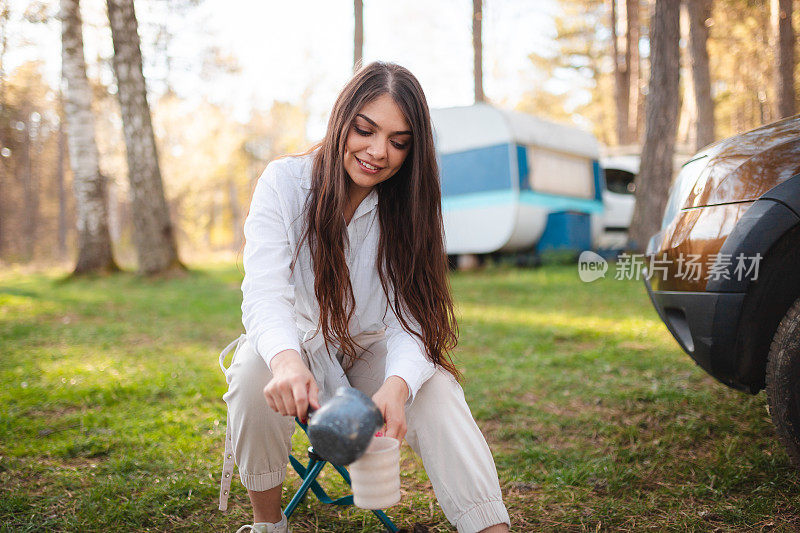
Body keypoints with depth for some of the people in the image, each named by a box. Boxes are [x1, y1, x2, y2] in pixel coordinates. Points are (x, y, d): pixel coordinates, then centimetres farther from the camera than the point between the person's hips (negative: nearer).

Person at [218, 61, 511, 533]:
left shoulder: (405, 205, -10)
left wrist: (397, 386, -42)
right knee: (256, 371, -32)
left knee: (435, 386, -27)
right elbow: (264, 292, -27)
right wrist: (286, 359, -50)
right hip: (294, 346, -1)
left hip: (368, 352, 1)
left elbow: (411, 318, -19)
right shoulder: (285, 181, -15)